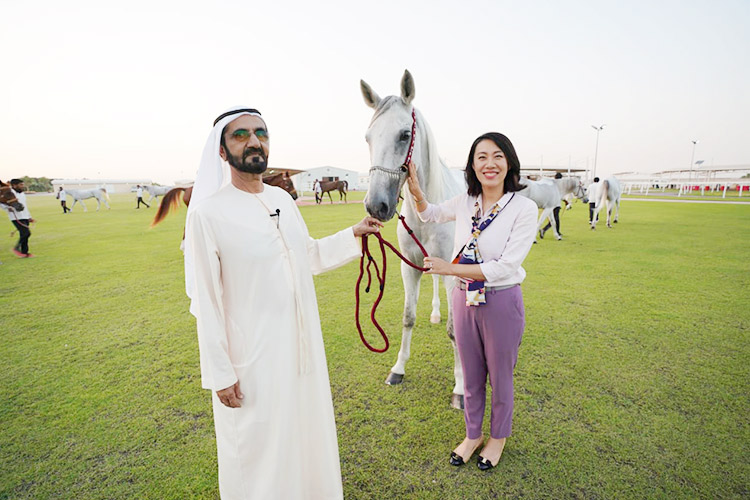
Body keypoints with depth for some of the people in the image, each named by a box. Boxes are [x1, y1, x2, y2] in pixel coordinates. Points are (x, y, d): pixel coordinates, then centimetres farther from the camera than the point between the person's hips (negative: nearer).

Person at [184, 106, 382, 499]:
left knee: (308, 429, 25)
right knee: (256, 445, 15)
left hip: (303, 345, 6)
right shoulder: (207, 212, -16)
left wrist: (353, 234, 5)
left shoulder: (283, 199, 2)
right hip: (252, 356, -6)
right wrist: (220, 374, -11)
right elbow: (205, 302, -13)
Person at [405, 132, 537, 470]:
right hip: (464, 300, 4)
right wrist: (415, 189, -2)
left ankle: (498, 436, 45)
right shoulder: (465, 202, -2)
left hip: (502, 302, -4)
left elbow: (505, 267, -21)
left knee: (500, 376, 18)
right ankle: (472, 434, 45)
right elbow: (430, 215, 18)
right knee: (470, 375, 21)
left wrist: (449, 268, -22)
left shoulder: (524, 208, -16)